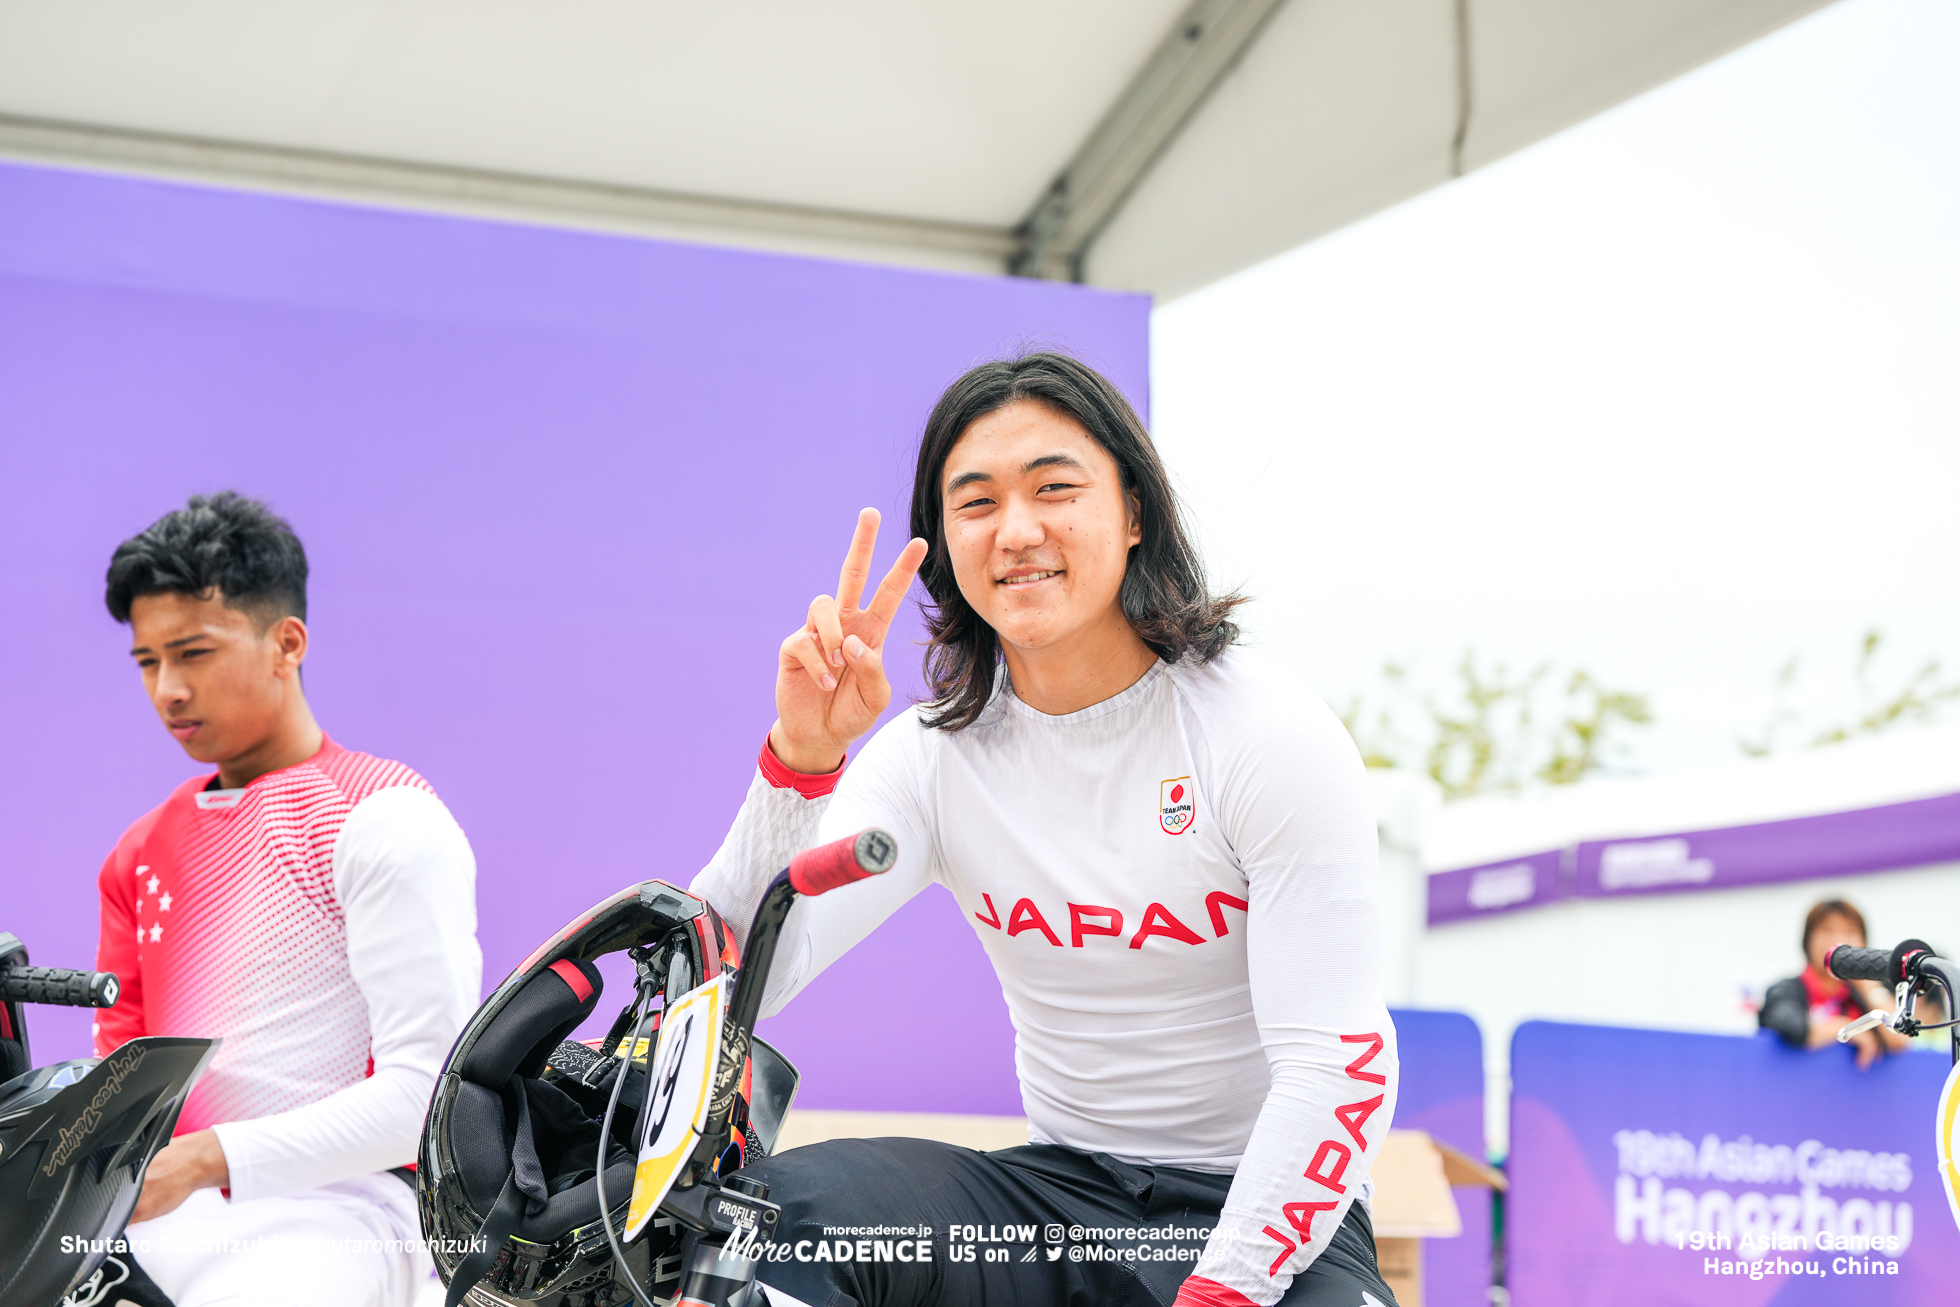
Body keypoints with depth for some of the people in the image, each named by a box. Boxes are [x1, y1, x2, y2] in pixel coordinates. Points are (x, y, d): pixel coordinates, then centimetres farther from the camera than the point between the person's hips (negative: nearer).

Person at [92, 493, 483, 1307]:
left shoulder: (384, 821, -2)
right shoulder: (141, 851, 21)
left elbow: (429, 1090, -11)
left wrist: (206, 1158, -18)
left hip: (328, 1213, -6)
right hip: (152, 1219, 6)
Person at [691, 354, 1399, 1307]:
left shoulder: (1273, 736, -9)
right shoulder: (934, 755, 1)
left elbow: (1338, 1068, -16)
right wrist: (800, 758, -24)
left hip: (1262, 1217, -2)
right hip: (1057, 1194, 3)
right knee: (771, 1208, -24)